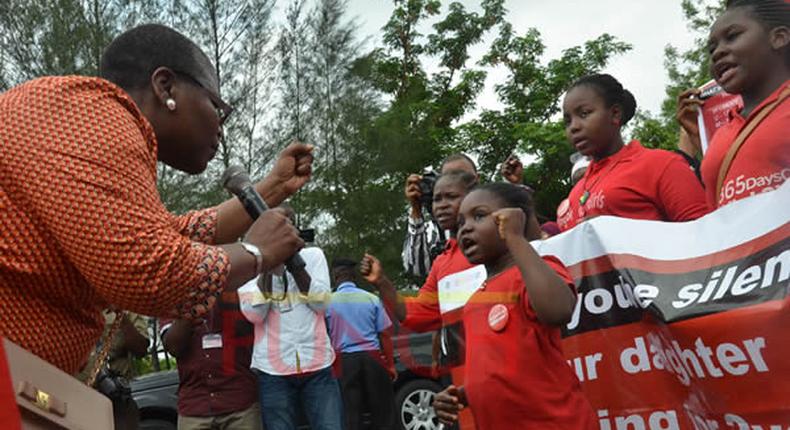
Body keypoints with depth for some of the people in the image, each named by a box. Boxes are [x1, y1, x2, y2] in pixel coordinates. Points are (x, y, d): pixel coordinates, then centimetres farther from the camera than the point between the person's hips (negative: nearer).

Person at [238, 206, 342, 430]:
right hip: (273, 371, -1)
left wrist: (294, 263, -11)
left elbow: (321, 303, -3)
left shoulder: (313, 255, 8)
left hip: (318, 366, 1)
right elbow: (254, 315, -9)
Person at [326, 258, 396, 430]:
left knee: (351, 414, 4)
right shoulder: (371, 299, 0)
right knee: (382, 411, 10)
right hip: (372, 357, 1)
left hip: (344, 361, 0)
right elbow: (385, 335, 1)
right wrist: (390, 365, 9)